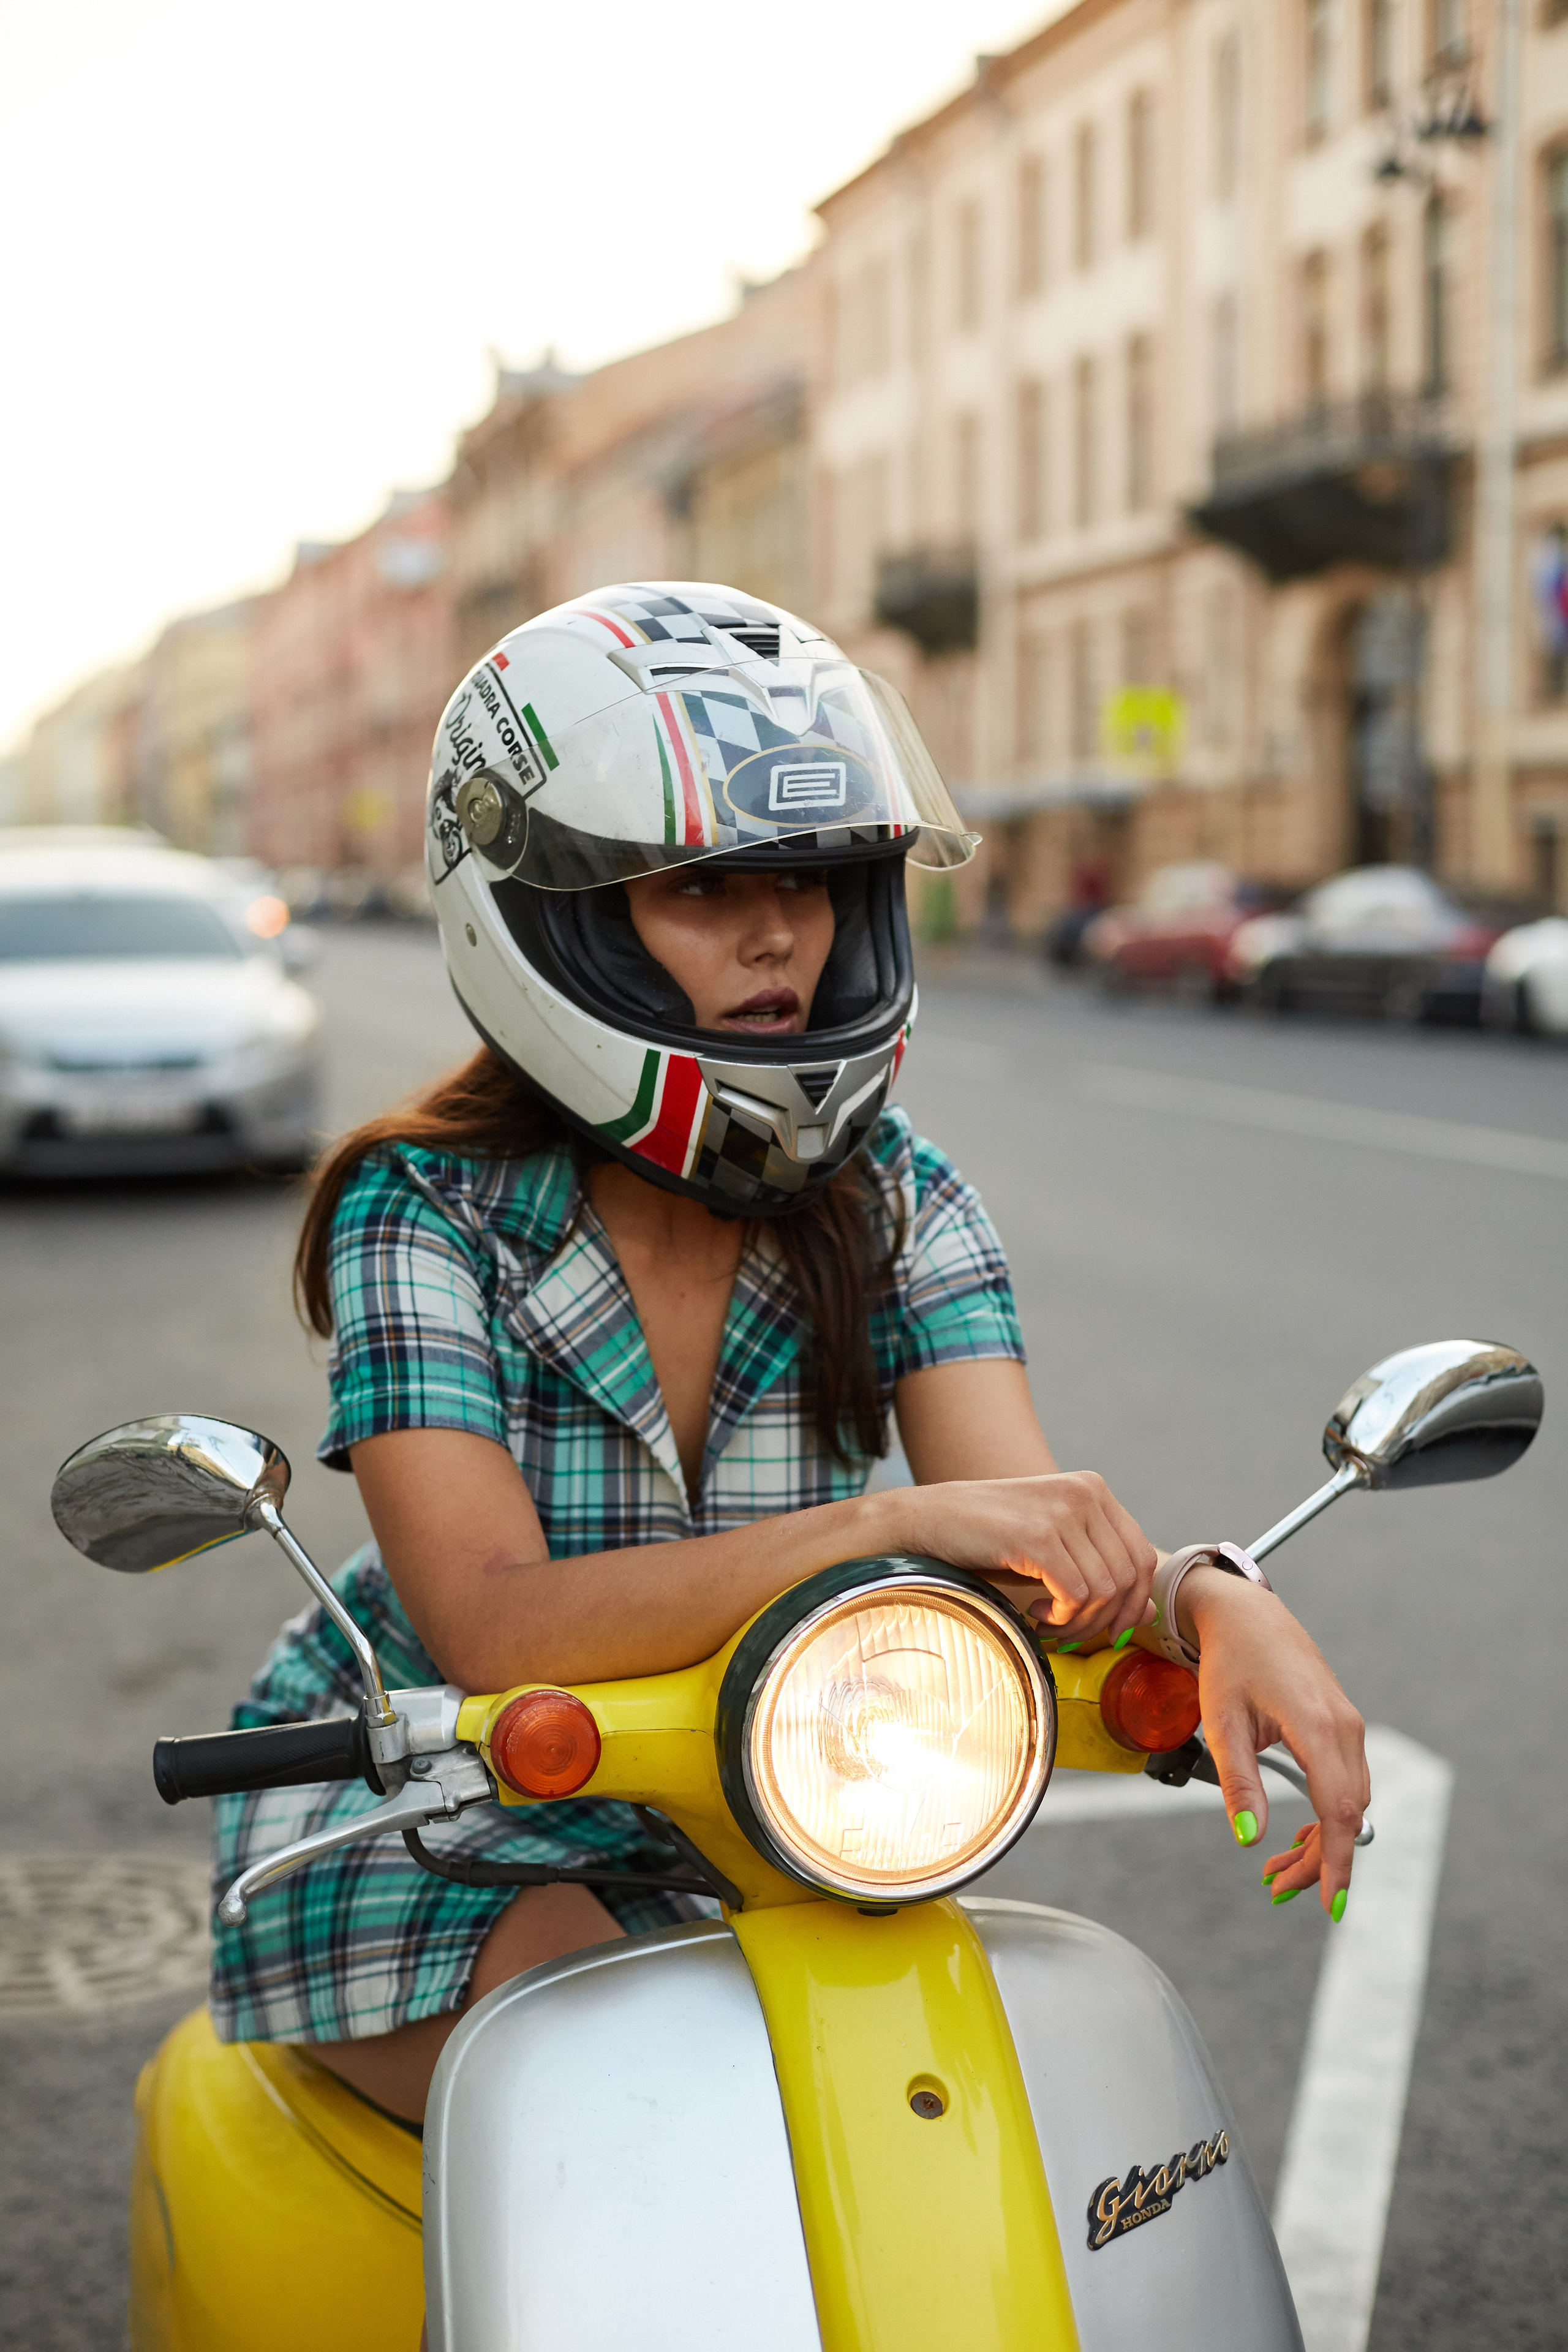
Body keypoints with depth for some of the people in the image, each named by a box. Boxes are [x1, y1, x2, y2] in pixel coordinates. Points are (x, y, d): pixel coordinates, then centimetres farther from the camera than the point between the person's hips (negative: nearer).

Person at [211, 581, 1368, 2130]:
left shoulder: (895, 1207, -7)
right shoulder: (422, 1214, -19)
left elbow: (1032, 1541, -17)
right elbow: (494, 1626, -31)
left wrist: (1211, 1606, -41)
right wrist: (893, 1526, -43)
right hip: (420, 1838, -4)